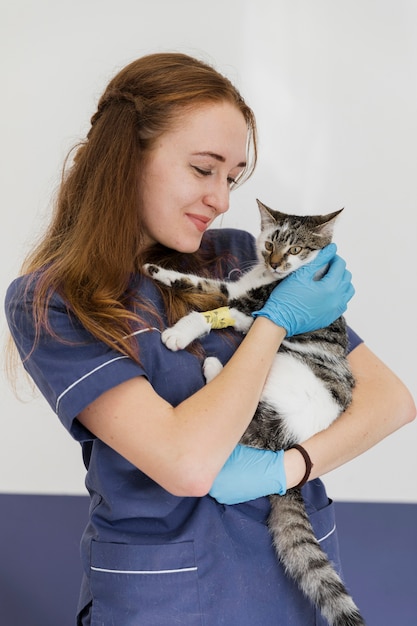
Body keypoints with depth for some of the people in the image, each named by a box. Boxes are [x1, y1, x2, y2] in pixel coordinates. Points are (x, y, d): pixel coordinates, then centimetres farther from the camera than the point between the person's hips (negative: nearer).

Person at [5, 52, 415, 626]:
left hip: (301, 579, 4)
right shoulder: (47, 303, -14)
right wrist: (279, 318, -15)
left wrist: (282, 468, -21)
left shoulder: (241, 258, -4)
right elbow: (187, 464, -24)